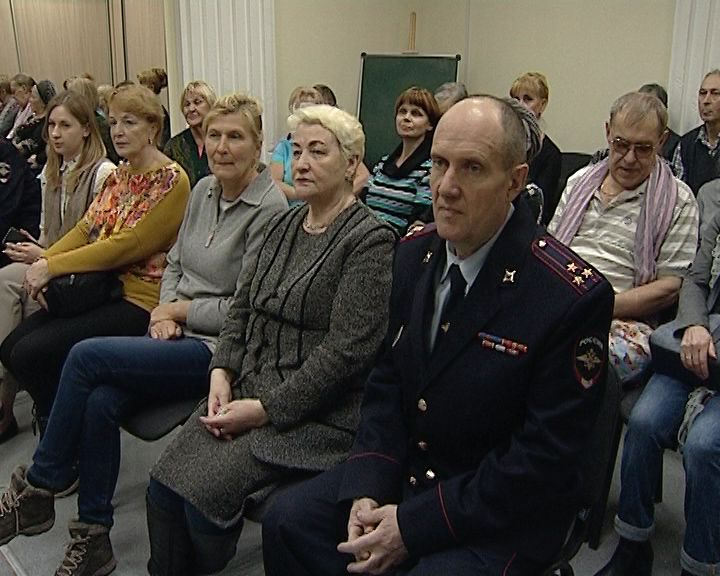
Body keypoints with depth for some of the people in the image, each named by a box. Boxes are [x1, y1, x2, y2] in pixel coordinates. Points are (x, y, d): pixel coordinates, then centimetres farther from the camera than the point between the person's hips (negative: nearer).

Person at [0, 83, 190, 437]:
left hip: (139, 299, -8)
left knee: (31, 354, -16)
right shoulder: (119, 176, 15)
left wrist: (53, 267, -16)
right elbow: (84, 229, 11)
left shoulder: (172, 181, -12)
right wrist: (43, 260, -7)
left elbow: (127, 246, -19)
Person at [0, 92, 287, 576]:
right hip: (180, 336, 7)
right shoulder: (203, 191, 10)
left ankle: (40, 483, 3)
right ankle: (93, 536, -3)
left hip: (218, 349, -7)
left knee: (86, 356, -18)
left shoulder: (269, 208, -14)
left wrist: (180, 309, -5)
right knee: (100, 400, -19)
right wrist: (165, 313, -1)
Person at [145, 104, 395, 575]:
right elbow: (245, 306, 16)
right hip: (247, 389, 7)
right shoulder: (284, 226, 13)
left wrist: (266, 409, -16)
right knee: (163, 485, -10)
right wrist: (222, 373, -1)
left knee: (206, 493, -19)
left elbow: (346, 350, -17)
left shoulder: (370, 240, -11)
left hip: (314, 411, -6)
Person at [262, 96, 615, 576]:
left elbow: (543, 457, -19)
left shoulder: (572, 297, -22)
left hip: (502, 512, -5)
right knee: (287, 521, -6)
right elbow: (388, 379, 4)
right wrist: (367, 488, -10)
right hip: (405, 466, 5)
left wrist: (414, 525, -19)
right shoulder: (416, 252, -1)